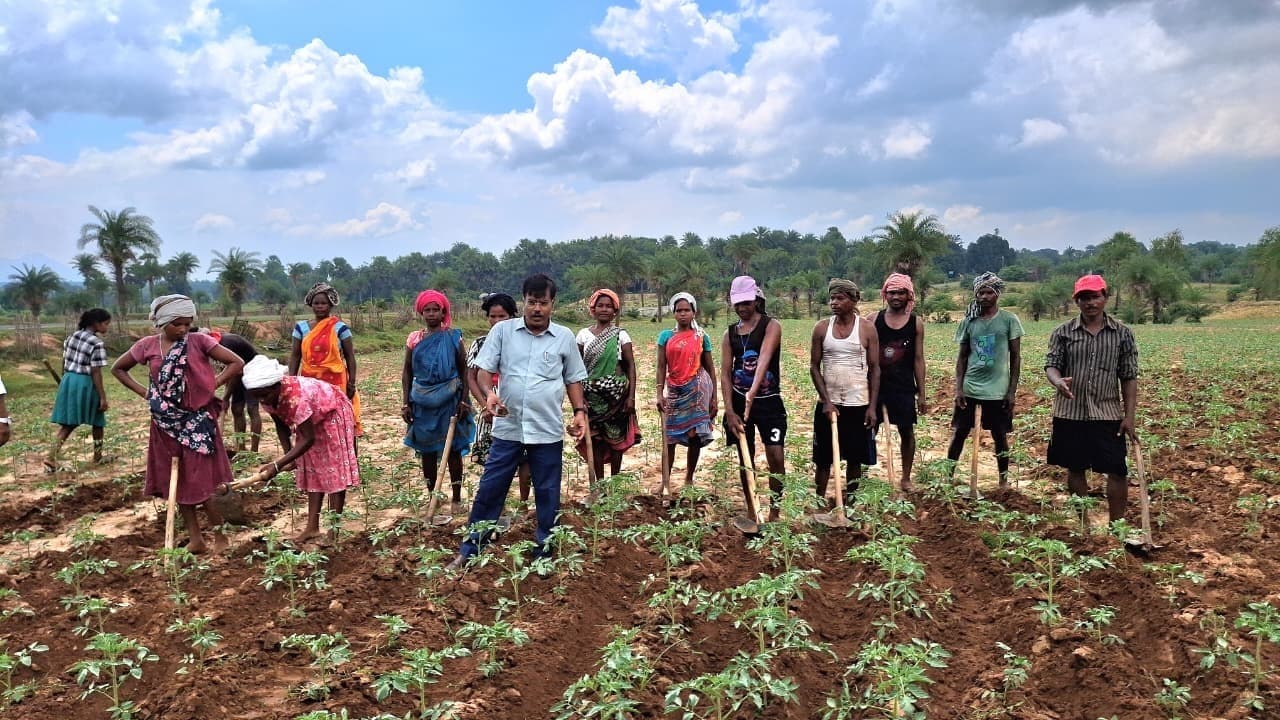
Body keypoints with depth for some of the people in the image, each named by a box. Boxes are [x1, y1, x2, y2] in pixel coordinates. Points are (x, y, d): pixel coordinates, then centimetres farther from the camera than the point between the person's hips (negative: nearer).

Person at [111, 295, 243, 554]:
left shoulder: (198, 341, -8)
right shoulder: (147, 345, 0)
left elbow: (237, 363, -9)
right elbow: (118, 368, 15)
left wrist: (211, 386, -12)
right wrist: (143, 392, 3)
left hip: (197, 419, -4)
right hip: (166, 422, 4)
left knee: (204, 480, -3)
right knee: (177, 481, 10)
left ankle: (220, 536, 9)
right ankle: (195, 539, 20)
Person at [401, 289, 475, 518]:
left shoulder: (453, 337, -3)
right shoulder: (414, 339, 3)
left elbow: (464, 370, -1)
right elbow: (407, 372, 8)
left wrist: (463, 400, -7)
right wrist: (406, 403, 2)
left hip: (450, 400, -3)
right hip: (423, 402, 3)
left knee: (453, 449, 3)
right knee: (426, 450, 9)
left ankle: (457, 498, 11)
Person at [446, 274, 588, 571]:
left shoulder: (565, 337, 2)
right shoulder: (502, 331, -1)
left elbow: (573, 379, 10)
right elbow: (484, 370, -2)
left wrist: (580, 411, -2)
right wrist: (489, 393, -21)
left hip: (548, 431, 1)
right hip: (508, 428, 0)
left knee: (548, 495, 10)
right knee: (489, 490, 6)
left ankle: (545, 554, 25)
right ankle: (468, 551, 20)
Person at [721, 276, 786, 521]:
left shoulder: (771, 326, -7)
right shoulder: (730, 333, 6)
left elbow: (764, 359, -24)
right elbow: (725, 372, 1)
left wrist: (753, 392, -40)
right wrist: (729, 410, -10)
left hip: (769, 401, -4)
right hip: (738, 401, 4)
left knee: (776, 457, -9)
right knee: (745, 458, 10)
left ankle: (774, 512, 5)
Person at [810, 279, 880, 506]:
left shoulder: (867, 329, -3)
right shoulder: (821, 327, 0)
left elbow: (874, 368, -1)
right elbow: (814, 367, 1)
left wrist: (872, 406, -6)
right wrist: (827, 401, -8)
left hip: (858, 404, -1)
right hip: (828, 404, 1)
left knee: (855, 457, 7)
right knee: (823, 457, 6)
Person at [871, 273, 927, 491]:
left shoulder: (916, 323, 1)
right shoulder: (873, 320, 0)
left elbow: (918, 359, 3)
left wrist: (921, 394, 2)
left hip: (904, 387, 0)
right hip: (876, 384, 0)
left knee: (907, 432, 8)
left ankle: (906, 478, 22)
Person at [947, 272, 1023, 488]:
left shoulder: (1009, 320, -3)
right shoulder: (969, 321, 4)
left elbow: (1015, 357, 0)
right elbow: (962, 358, 7)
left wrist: (1012, 390, -5)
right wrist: (958, 388, -2)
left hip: (998, 390, -2)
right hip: (969, 388, 2)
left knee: (1000, 436, 9)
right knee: (959, 432, 6)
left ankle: (1004, 481, 22)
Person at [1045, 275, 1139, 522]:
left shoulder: (1122, 333, 2)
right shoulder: (1063, 332, 1)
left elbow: (1129, 378, 2)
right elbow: (1051, 364, -3)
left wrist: (1129, 416, -3)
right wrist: (1057, 381, -28)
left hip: (1108, 414, 0)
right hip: (1070, 413, 1)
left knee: (1117, 471, -1)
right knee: (1075, 469, 11)